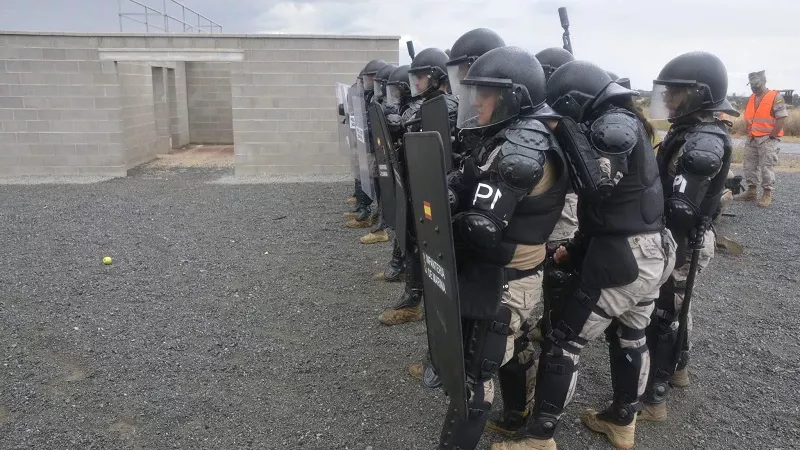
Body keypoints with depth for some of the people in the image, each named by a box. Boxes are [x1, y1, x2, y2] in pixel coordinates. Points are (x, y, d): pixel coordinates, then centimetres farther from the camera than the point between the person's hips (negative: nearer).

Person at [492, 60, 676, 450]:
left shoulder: (612, 125, -16)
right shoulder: (628, 123, 13)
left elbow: (598, 182, -33)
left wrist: (570, 129, -24)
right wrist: (576, 247, 15)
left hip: (620, 258, -10)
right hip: (652, 253, 10)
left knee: (563, 340, 0)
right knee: (630, 337, 22)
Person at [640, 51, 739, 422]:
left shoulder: (703, 144, -24)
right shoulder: (689, 131, 6)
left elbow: (680, 209, -29)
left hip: (678, 243, -9)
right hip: (677, 239, 9)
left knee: (659, 315, -1)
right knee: (671, 306, 23)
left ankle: (653, 399, 10)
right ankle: (678, 368, 44)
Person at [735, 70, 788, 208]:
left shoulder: (776, 97, -8)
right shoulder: (751, 98, 13)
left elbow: (781, 119, -13)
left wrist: (771, 137, -15)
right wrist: (749, 134, 8)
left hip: (768, 139, -7)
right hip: (752, 139, 7)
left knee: (767, 168, -6)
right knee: (750, 166, 10)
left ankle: (767, 195, -1)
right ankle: (751, 192, 20)